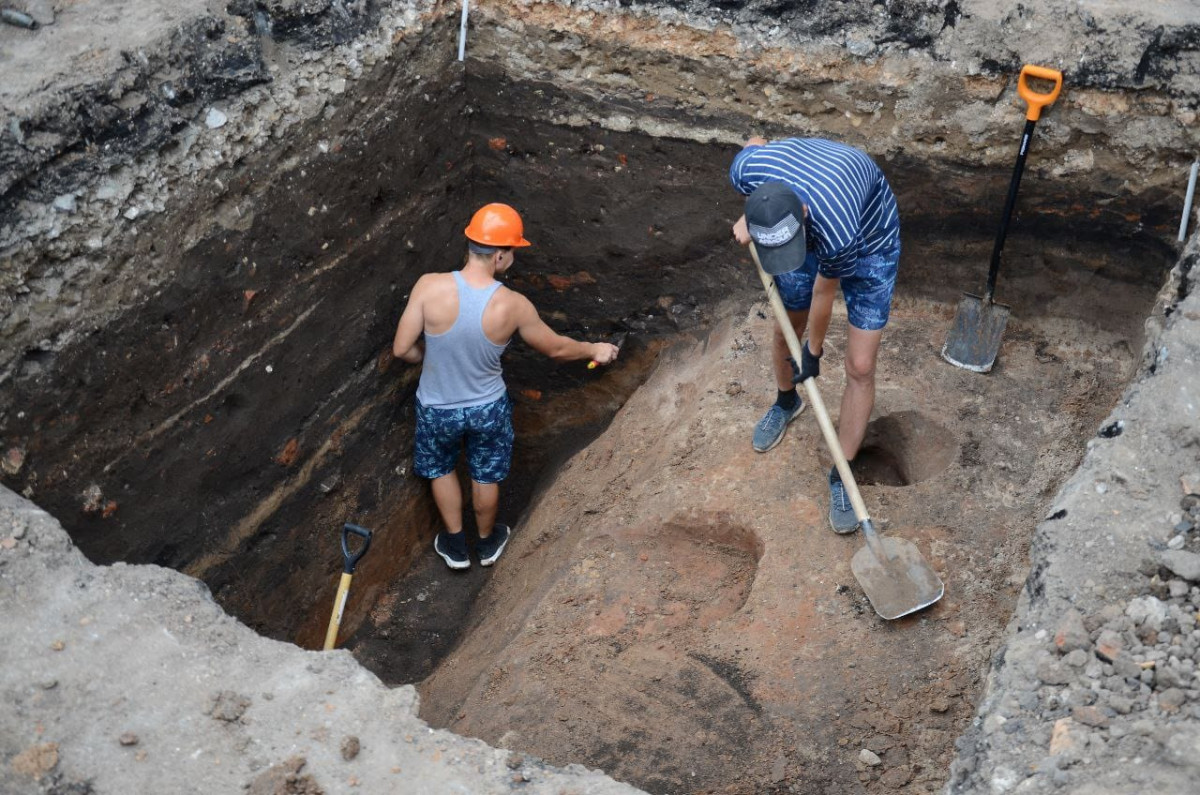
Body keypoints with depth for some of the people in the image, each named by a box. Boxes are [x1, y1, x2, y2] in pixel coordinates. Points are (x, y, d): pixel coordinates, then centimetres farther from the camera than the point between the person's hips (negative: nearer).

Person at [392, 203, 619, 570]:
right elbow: (556, 348, -8)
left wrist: (431, 358, 3)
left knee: (441, 469, 30)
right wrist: (594, 350, 12)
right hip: (488, 408, 0)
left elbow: (402, 349, -20)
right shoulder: (514, 305, -24)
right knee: (486, 475, 28)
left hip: (437, 408, 0)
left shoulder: (430, 287, -27)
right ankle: (487, 542, 51)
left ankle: (456, 544, 46)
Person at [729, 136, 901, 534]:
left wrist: (813, 352, -6)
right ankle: (786, 402, 50)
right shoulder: (746, 168, -35)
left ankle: (842, 477, 9)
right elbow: (757, 143, -6)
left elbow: (824, 294, -23)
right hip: (812, 231, 5)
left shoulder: (835, 229, -45)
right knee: (785, 333, 17)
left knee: (860, 367, -6)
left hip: (870, 242, -4)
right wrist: (750, 218, -9)